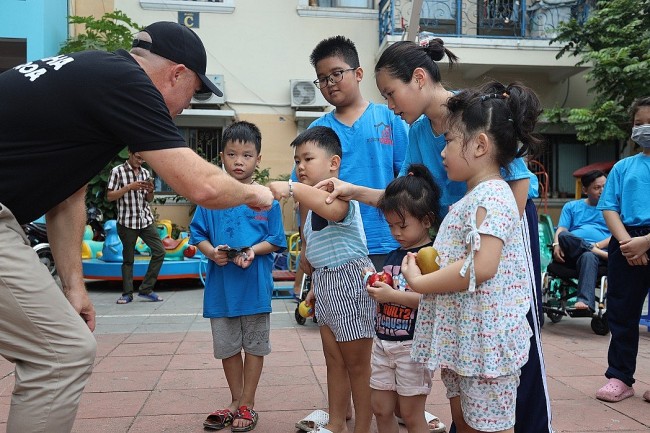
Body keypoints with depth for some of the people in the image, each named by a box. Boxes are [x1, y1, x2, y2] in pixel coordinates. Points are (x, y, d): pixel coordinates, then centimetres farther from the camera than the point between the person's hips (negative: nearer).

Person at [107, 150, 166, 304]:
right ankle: (127, 293, 14)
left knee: (159, 251, -3)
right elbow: (110, 196, -6)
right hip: (127, 222, -4)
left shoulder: (145, 172, 12)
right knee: (128, 259, 3)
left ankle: (145, 289, 7)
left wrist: (150, 190, -5)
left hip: (146, 220, 5)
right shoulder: (118, 171, -2)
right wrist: (129, 187, -16)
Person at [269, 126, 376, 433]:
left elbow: (333, 209, -42)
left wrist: (294, 189, -46)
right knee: (334, 361, 17)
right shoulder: (312, 201, 14)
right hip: (324, 282, 9)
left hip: (350, 278, -9)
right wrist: (315, 285, 22)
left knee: (358, 363, 1)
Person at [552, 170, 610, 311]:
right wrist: (556, 245, -13)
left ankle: (585, 301, -56)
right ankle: (607, 256, -34)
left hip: (600, 252, -1)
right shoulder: (571, 207, 25)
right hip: (571, 251, 2)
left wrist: (598, 245, -12)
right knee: (563, 236, -34)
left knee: (588, 257, -40)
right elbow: (561, 230, 10)